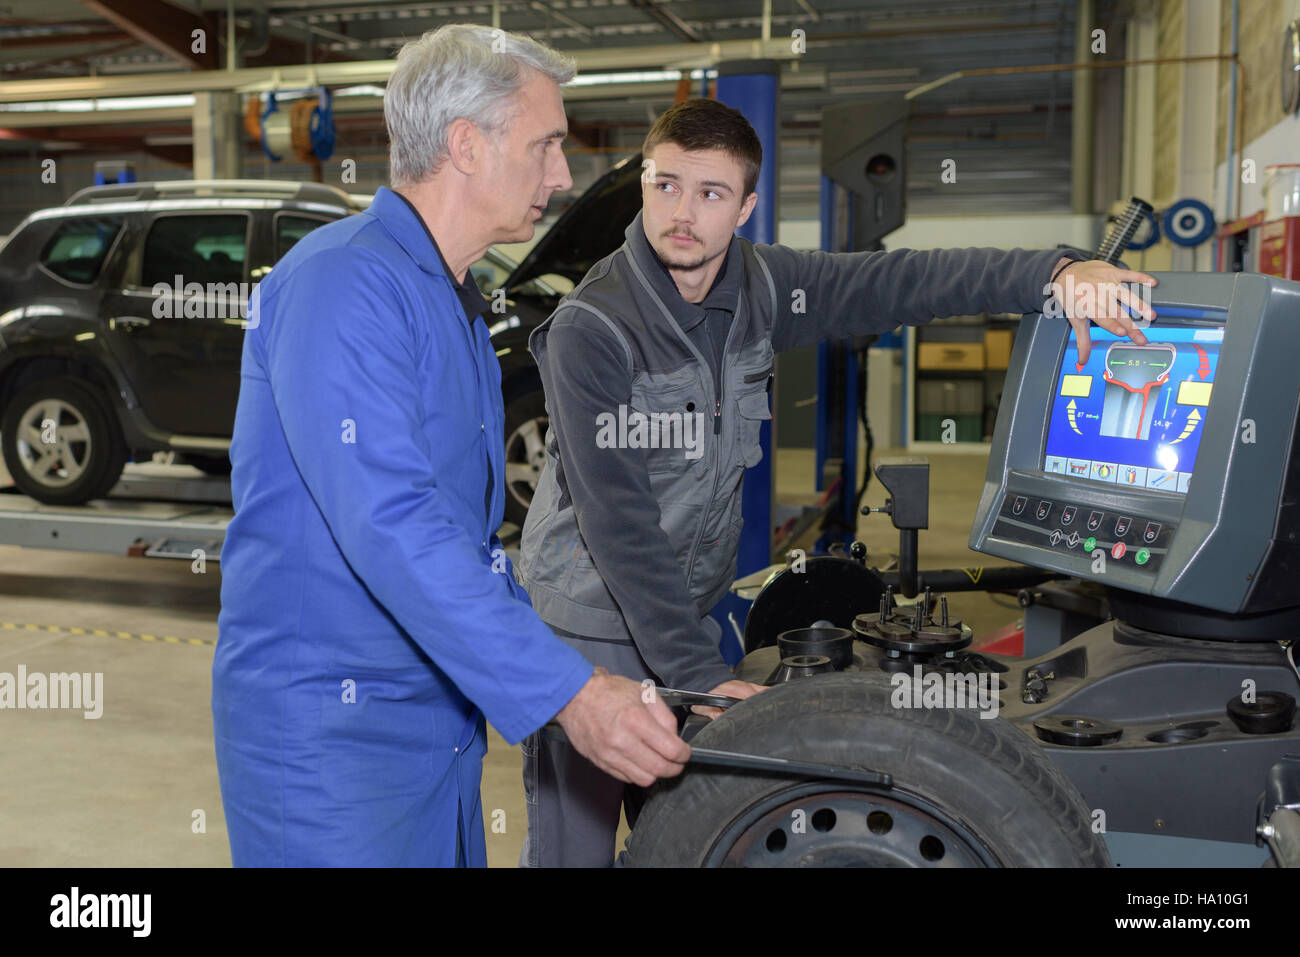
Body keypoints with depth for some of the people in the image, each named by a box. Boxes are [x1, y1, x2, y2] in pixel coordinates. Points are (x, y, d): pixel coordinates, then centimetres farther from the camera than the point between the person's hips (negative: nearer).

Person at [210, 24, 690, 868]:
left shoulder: (454, 299, 13)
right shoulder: (342, 282, -18)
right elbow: (388, 525, -29)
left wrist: (548, 656, 19)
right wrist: (567, 691, -31)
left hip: (442, 718, 9)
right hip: (327, 732, -9)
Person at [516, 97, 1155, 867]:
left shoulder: (760, 289, -3)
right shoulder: (589, 331, -21)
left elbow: (897, 283, -8)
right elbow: (617, 518, -24)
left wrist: (1054, 272, -23)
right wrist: (695, 671, -25)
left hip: (690, 614, 5)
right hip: (588, 627, -5)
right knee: (574, 848, 6)